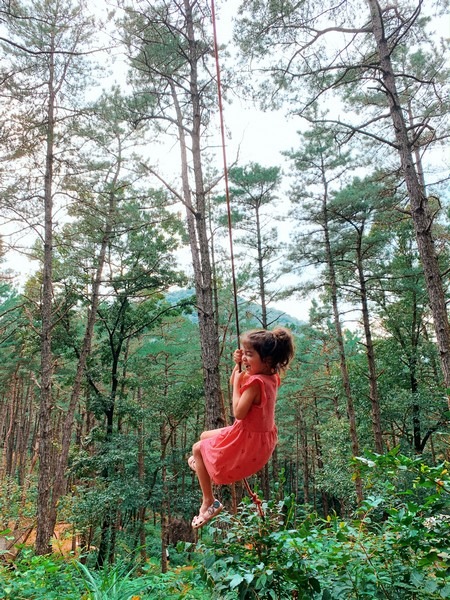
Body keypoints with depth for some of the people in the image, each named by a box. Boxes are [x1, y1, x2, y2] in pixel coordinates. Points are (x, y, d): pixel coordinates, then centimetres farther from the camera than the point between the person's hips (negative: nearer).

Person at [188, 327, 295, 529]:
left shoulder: (255, 383, -30)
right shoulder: (271, 377, -2)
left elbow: (238, 413, -27)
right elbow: (234, 382, 11)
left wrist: (238, 382, -21)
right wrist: (238, 365, -6)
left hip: (247, 442, -9)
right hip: (262, 439, 9)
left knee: (198, 448, 10)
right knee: (204, 436, 23)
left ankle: (209, 502, 17)